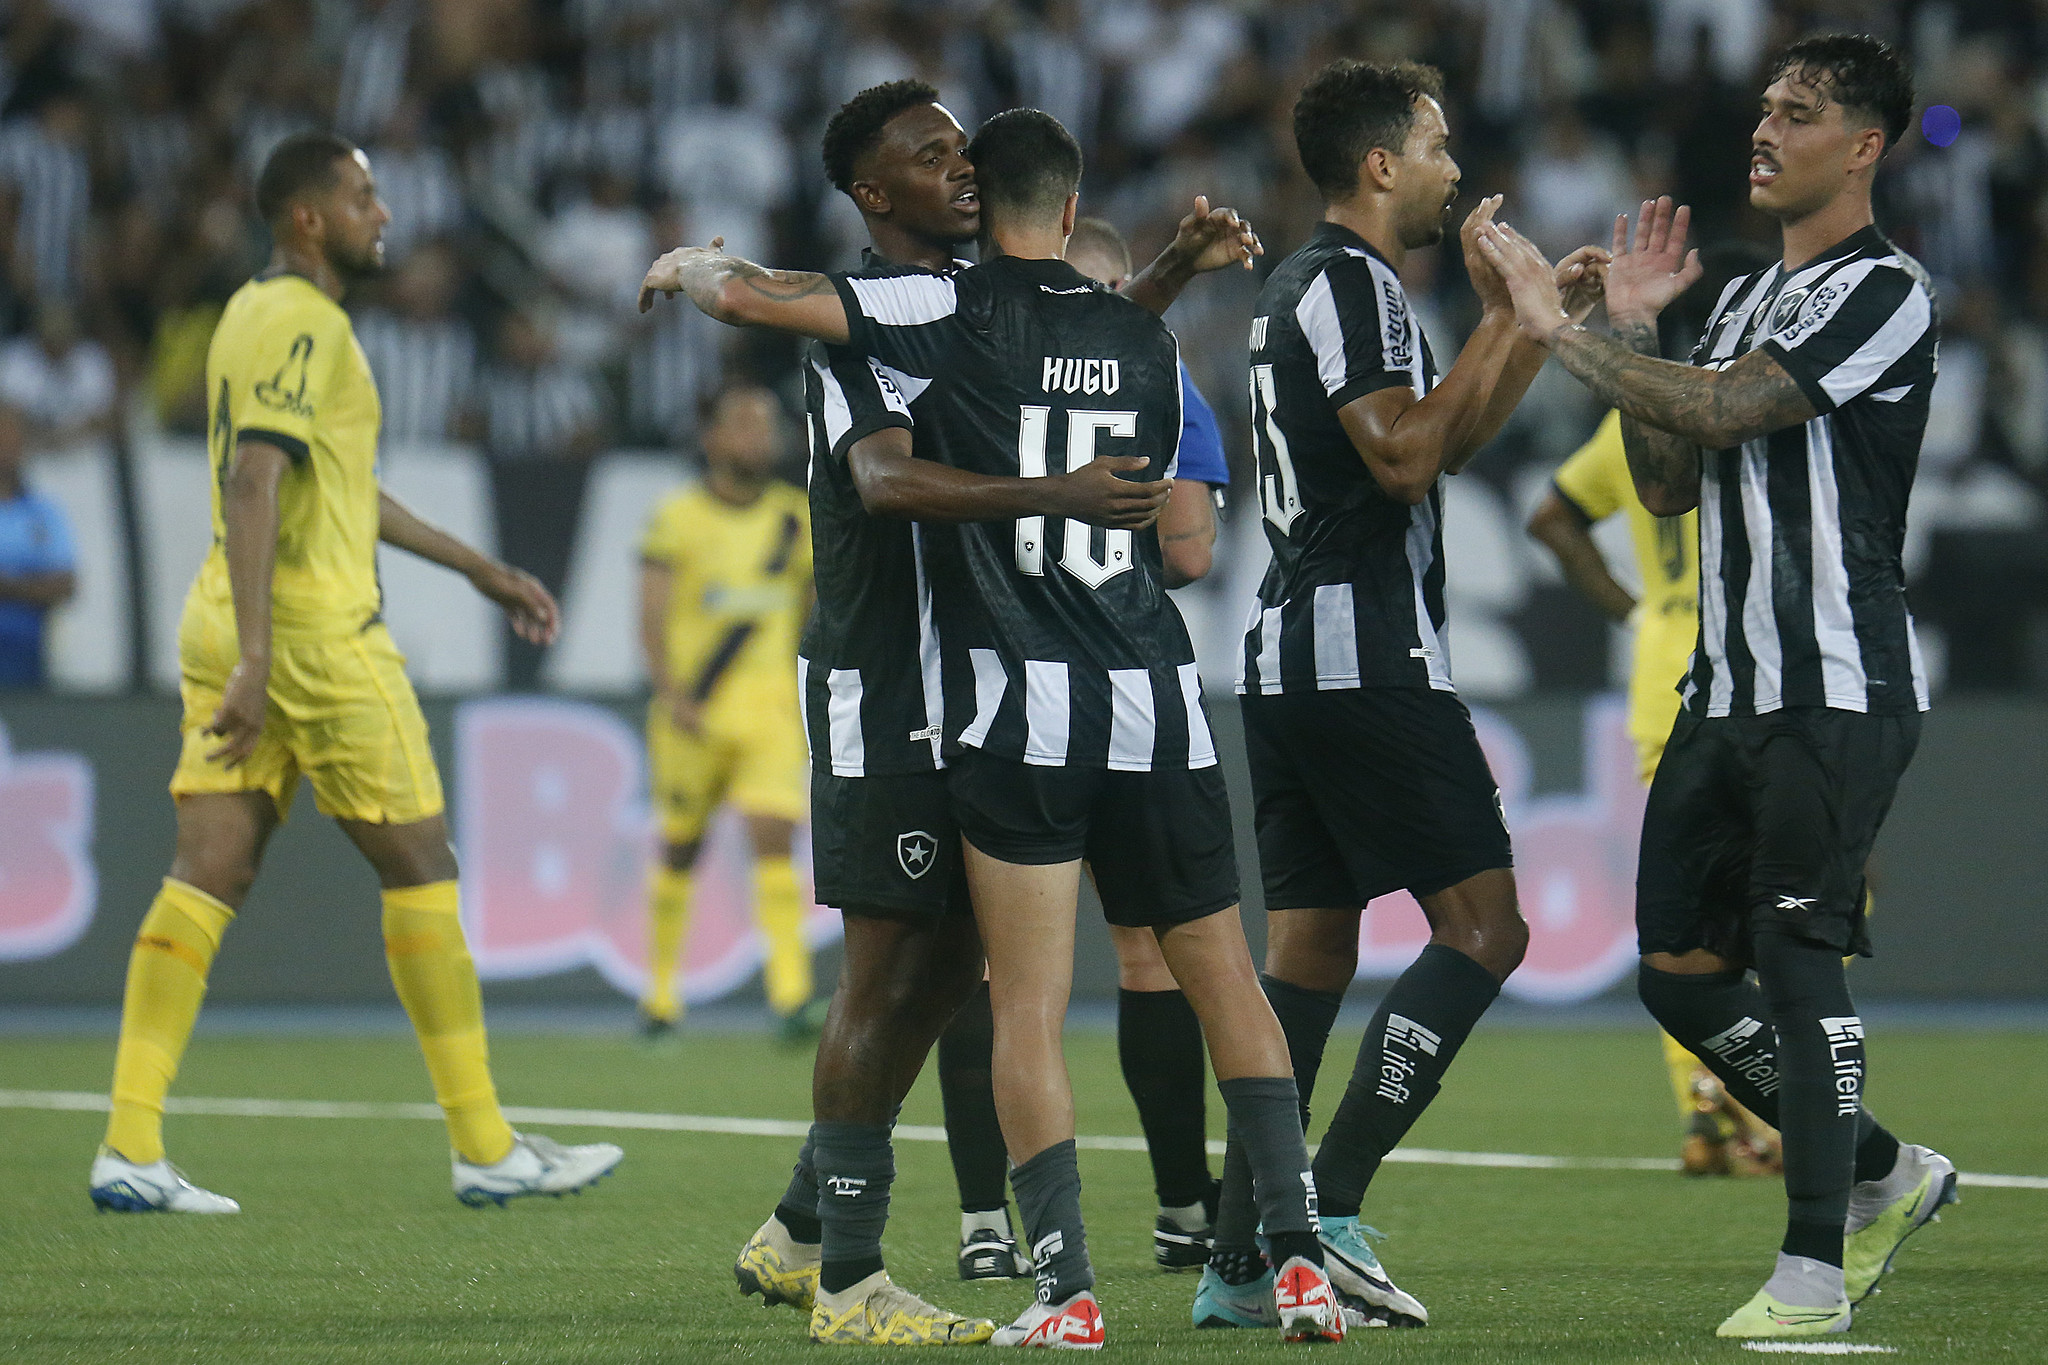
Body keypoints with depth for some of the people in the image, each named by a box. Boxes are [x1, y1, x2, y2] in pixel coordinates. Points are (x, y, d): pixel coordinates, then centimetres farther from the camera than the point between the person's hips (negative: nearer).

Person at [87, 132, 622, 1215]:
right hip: (315, 634, -9)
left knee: (207, 877, 1)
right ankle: (485, 1147, 6)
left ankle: (128, 1149, -8)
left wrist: (478, 568, 33)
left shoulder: (251, 314, 19)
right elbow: (252, 486, -23)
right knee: (420, 870, 1)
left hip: (226, 630, 9)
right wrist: (255, 659, -29)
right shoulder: (303, 324, -12)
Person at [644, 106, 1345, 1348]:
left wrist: (689, 267, 16)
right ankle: (1300, 1255, 4)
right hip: (1158, 698, 4)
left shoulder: (959, 315, -5)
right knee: (1224, 978, 11)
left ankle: (1068, 1289, -7)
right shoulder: (1147, 339, 9)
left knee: (1029, 1003, -1)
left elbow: (748, 298, -5)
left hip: (1020, 699, -4)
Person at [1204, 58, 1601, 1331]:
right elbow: (1404, 455, -21)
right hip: (1369, 660, -10)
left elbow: (1444, 447, 29)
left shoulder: (1306, 284, 21)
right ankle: (1329, 1210, -15)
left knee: (1309, 949, 8)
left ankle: (1240, 1266, 4)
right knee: (1485, 927, -8)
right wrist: (1501, 316, -14)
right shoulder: (1351, 283, -10)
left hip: (1285, 664, 10)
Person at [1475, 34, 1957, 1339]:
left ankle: (1816, 1271, -6)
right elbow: (1671, 485, 16)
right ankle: (1883, 1176, 22)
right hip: (1728, 688, 9)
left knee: (1797, 961, -11)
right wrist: (1636, 333, 5)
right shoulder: (1746, 298, 19)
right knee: (1682, 972, 6)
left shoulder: (1883, 293, -10)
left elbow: (1716, 411, -20)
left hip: (1839, 696, -9)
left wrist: (1561, 326, -15)